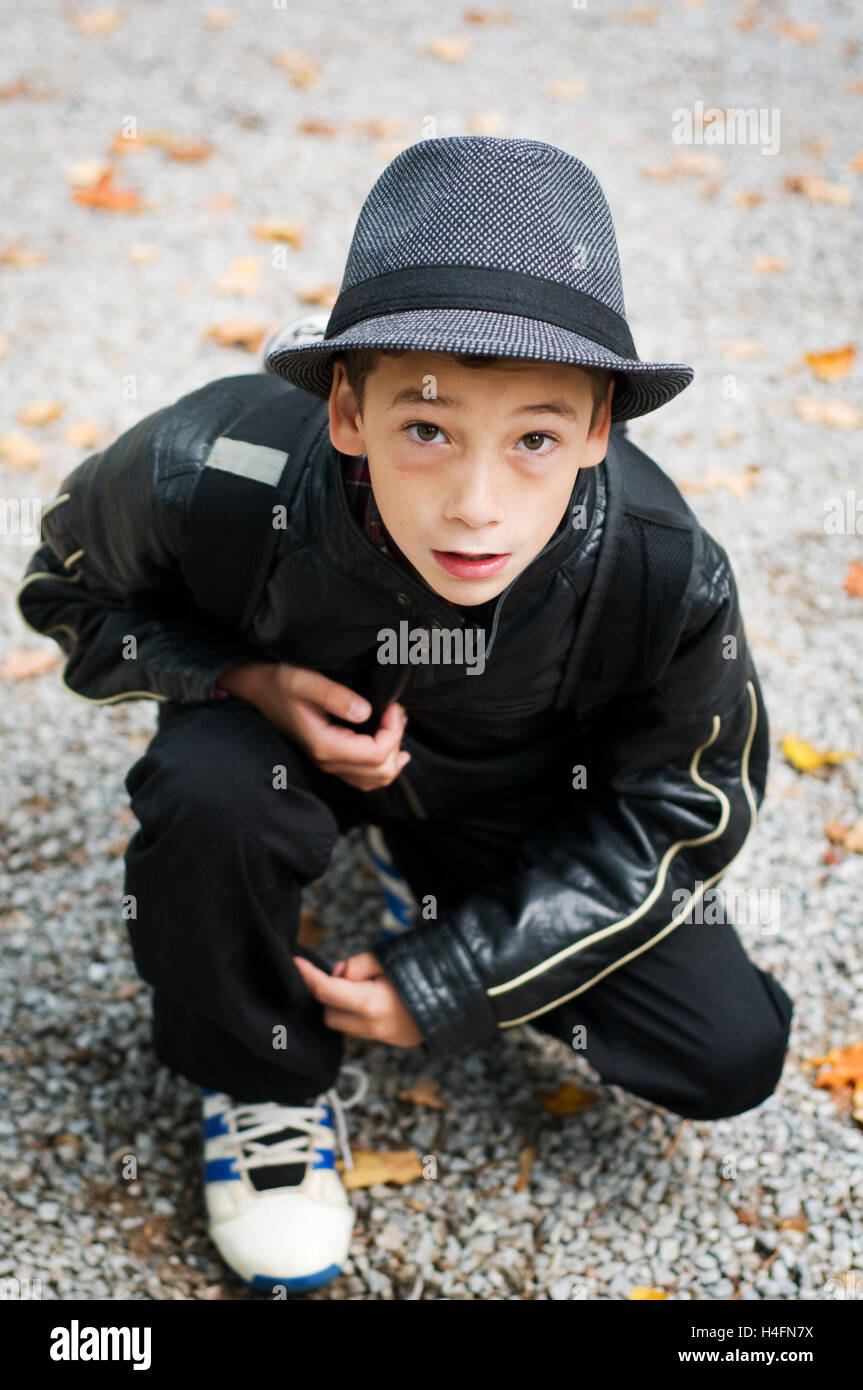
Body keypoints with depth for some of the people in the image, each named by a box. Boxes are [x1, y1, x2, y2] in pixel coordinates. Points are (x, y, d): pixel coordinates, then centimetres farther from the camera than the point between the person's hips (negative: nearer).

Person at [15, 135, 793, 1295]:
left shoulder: (663, 576, -33)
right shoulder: (213, 478, -34)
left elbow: (681, 814, -16)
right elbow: (73, 586, -10)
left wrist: (444, 982, -19)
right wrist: (243, 677, -30)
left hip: (519, 791, 1)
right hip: (301, 723, 0)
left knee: (732, 1057, -8)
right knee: (208, 792, -37)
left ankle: (445, 911, 17)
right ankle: (264, 1083, -5)